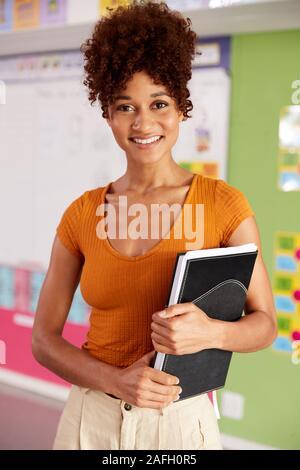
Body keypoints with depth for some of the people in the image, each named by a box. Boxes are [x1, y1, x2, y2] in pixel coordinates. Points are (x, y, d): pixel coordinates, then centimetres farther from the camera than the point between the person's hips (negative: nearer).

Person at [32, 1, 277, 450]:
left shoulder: (224, 203, -9)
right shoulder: (82, 214, -3)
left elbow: (264, 323, -4)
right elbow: (44, 339, 1)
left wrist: (211, 332, -24)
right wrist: (116, 380, -16)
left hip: (182, 419, -1)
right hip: (92, 417, 2)